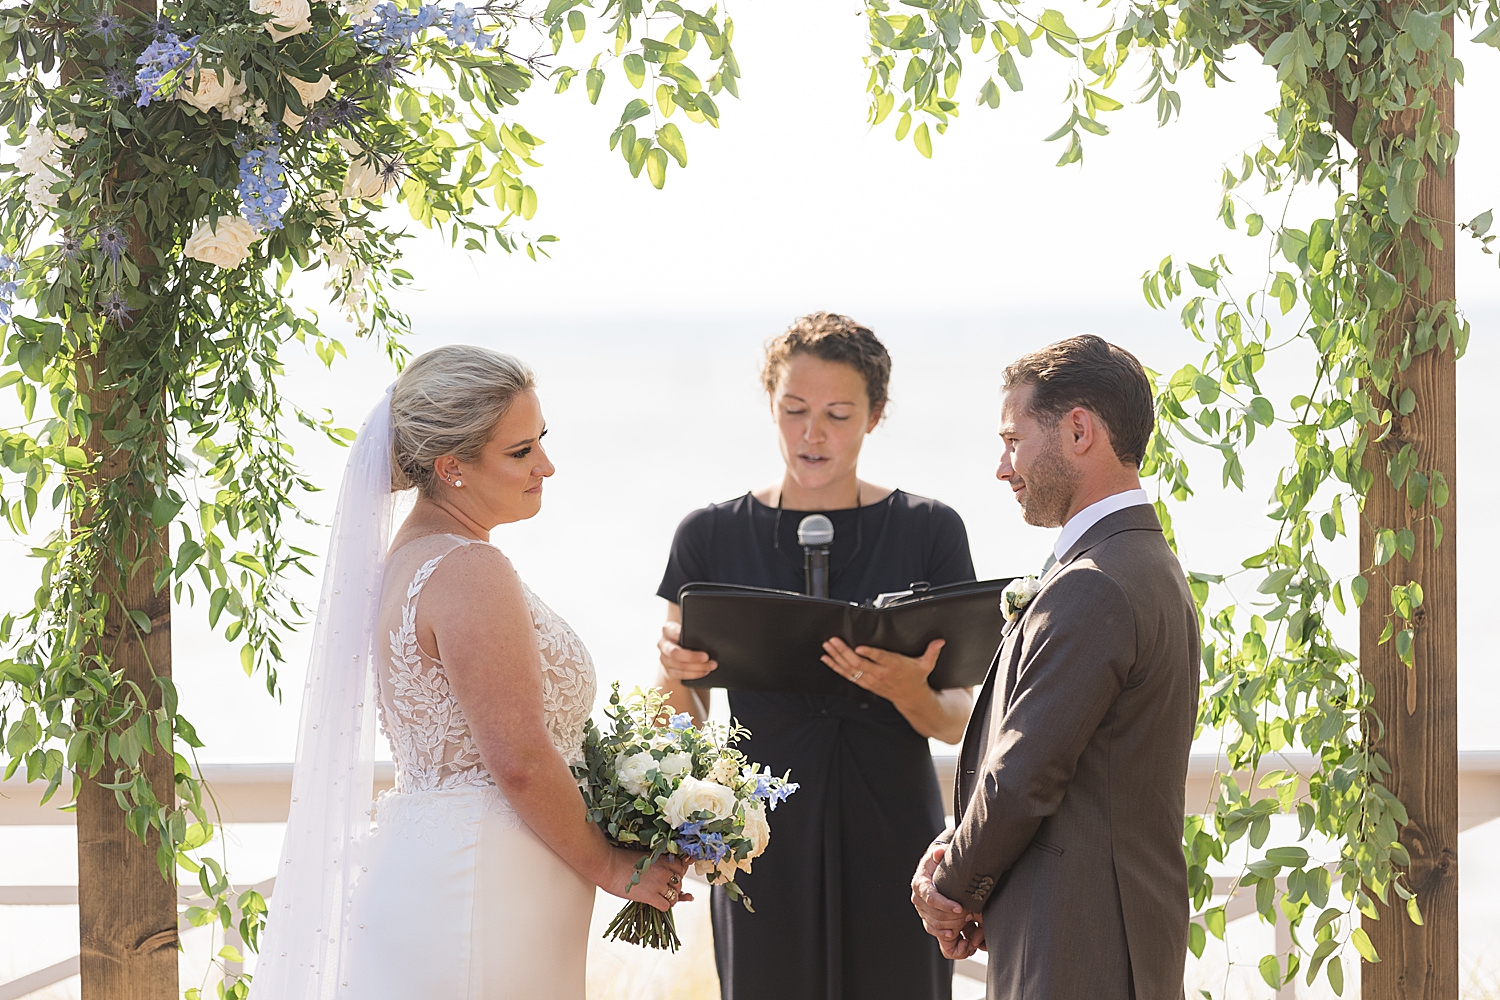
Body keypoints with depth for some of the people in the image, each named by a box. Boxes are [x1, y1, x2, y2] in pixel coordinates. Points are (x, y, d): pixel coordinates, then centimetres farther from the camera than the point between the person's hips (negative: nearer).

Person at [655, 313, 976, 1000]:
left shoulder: (929, 531, 2)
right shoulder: (712, 536, 4)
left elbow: (956, 719, 1)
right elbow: (685, 719, 8)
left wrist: (907, 690, -20)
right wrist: (674, 675, -14)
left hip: (891, 839, 0)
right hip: (766, 845, 0)